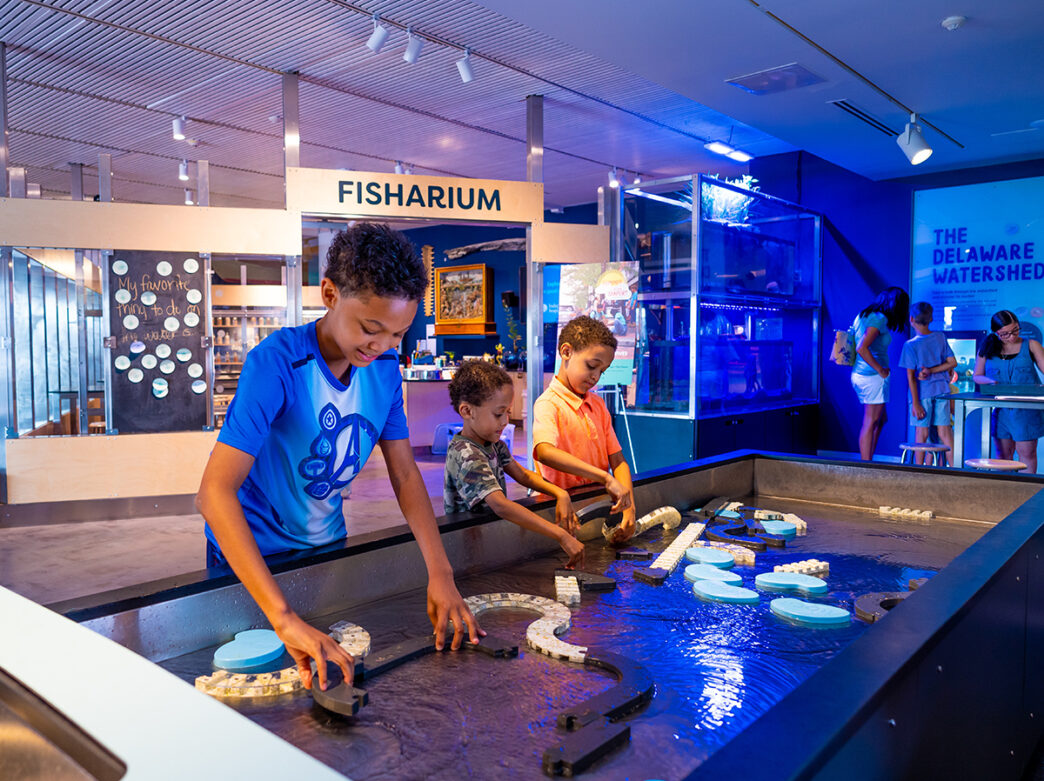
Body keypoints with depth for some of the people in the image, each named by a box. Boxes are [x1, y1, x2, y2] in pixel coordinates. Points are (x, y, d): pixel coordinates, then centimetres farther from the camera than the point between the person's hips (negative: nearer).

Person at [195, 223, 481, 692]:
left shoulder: (385, 369, -11)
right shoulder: (278, 363, -30)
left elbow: (405, 473, -6)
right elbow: (215, 491, -38)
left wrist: (440, 571, -19)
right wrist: (284, 618, -46)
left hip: (327, 545, 6)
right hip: (252, 552, -5)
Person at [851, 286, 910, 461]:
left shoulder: (863, 315, 12)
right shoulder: (879, 319, -14)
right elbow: (862, 348, -26)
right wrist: (880, 369, -16)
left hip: (858, 374, 9)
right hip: (873, 376, -9)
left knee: (881, 419, 18)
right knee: (870, 423, -3)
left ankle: (866, 464, 19)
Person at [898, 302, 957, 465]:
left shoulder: (910, 345, -11)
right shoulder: (940, 338, 3)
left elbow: (911, 376, -12)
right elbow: (952, 362, 4)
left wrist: (915, 403, -10)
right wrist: (932, 370, -1)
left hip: (923, 393, -4)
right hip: (942, 390, 4)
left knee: (921, 433, 3)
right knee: (945, 432, 7)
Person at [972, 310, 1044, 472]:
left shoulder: (1031, 345, 4)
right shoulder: (987, 349, 6)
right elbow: (977, 376, 11)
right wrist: (991, 381, -11)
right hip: (1000, 409, 1)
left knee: (1027, 452, 0)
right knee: (1003, 453, 7)